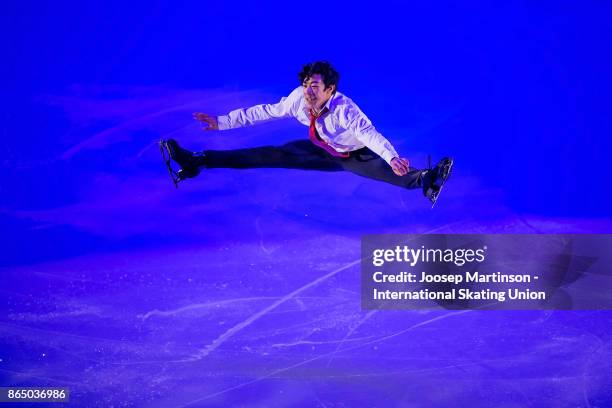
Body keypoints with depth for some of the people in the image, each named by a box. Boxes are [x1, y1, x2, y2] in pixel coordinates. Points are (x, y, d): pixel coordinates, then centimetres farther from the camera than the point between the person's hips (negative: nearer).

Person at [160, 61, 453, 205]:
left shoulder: (345, 109, -38)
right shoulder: (297, 99, -22)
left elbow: (369, 133, -52)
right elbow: (264, 112, -13)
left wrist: (392, 158, -70)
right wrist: (222, 122, -13)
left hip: (356, 156, -4)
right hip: (323, 151, 4)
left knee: (386, 171, -36)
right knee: (272, 156, -8)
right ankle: (196, 162, -10)